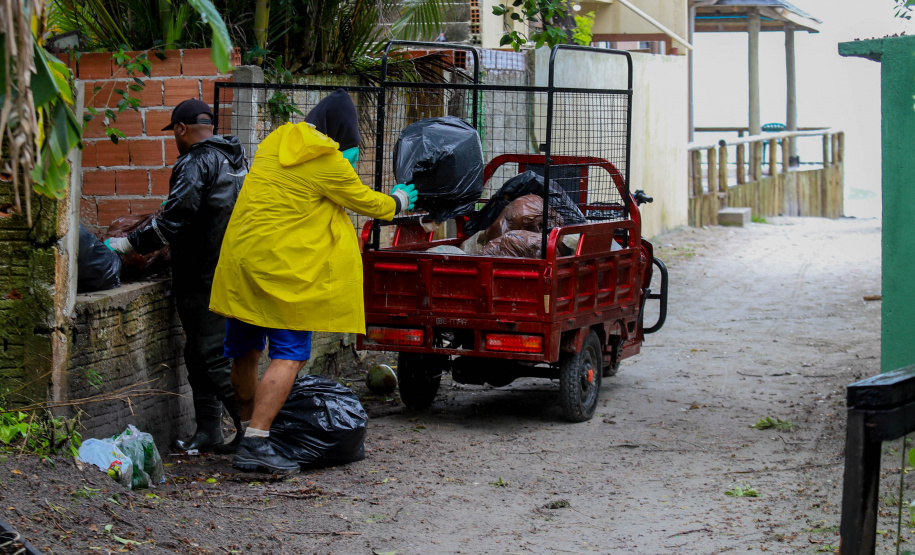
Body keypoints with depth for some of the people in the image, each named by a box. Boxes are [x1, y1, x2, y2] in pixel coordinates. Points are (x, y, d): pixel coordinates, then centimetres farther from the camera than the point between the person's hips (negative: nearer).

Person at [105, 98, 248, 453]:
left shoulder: (195, 164, -14)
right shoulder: (236, 160, 15)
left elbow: (174, 222, -20)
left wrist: (129, 244, -11)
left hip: (202, 280, -9)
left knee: (211, 356, -6)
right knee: (200, 353, 14)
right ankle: (208, 432, 16)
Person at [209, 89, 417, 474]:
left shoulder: (275, 143, 12)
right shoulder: (329, 163, -10)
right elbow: (366, 202, 4)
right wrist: (399, 201, 24)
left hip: (242, 256, 8)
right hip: (285, 268, -8)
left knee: (245, 351, 16)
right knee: (289, 355, -6)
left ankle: (249, 428, 32)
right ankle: (255, 443, -16)